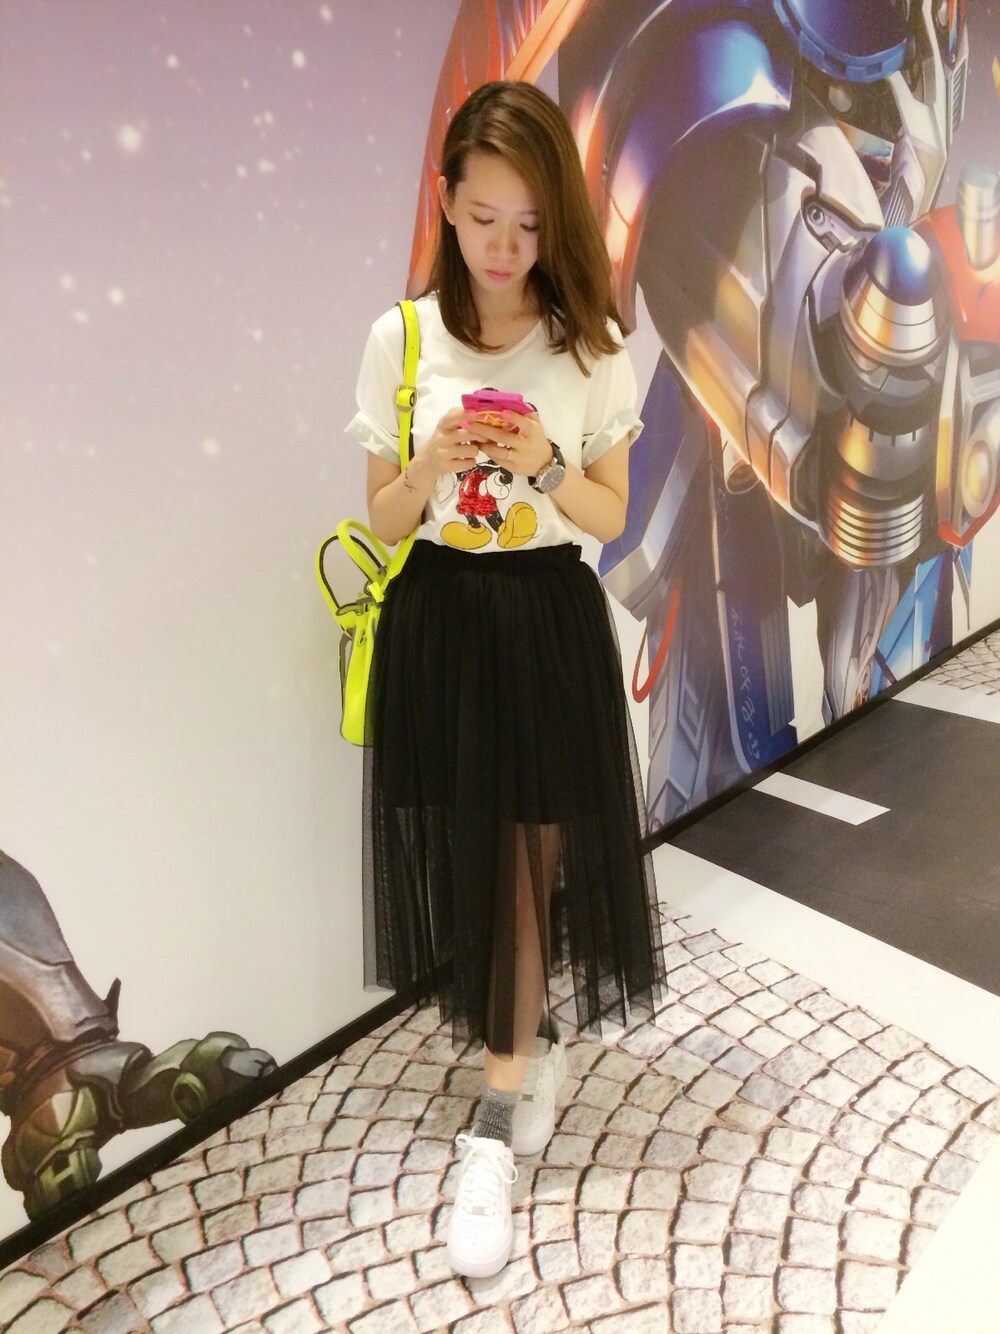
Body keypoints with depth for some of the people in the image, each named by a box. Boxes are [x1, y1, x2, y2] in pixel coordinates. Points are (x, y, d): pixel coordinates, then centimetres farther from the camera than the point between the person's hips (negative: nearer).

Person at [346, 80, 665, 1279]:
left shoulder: (594, 347, -2)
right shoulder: (400, 339, -2)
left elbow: (611, 519, 1)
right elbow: (380, 523, 1)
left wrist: (547, 465, -19)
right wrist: (432, 463, -20)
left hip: (549, 621, -1)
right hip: (439, 621, 1)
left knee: (528, 857, 3)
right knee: (471, 858, 9)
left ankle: (495, 1124, 17)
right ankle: (533, 1041, 37)